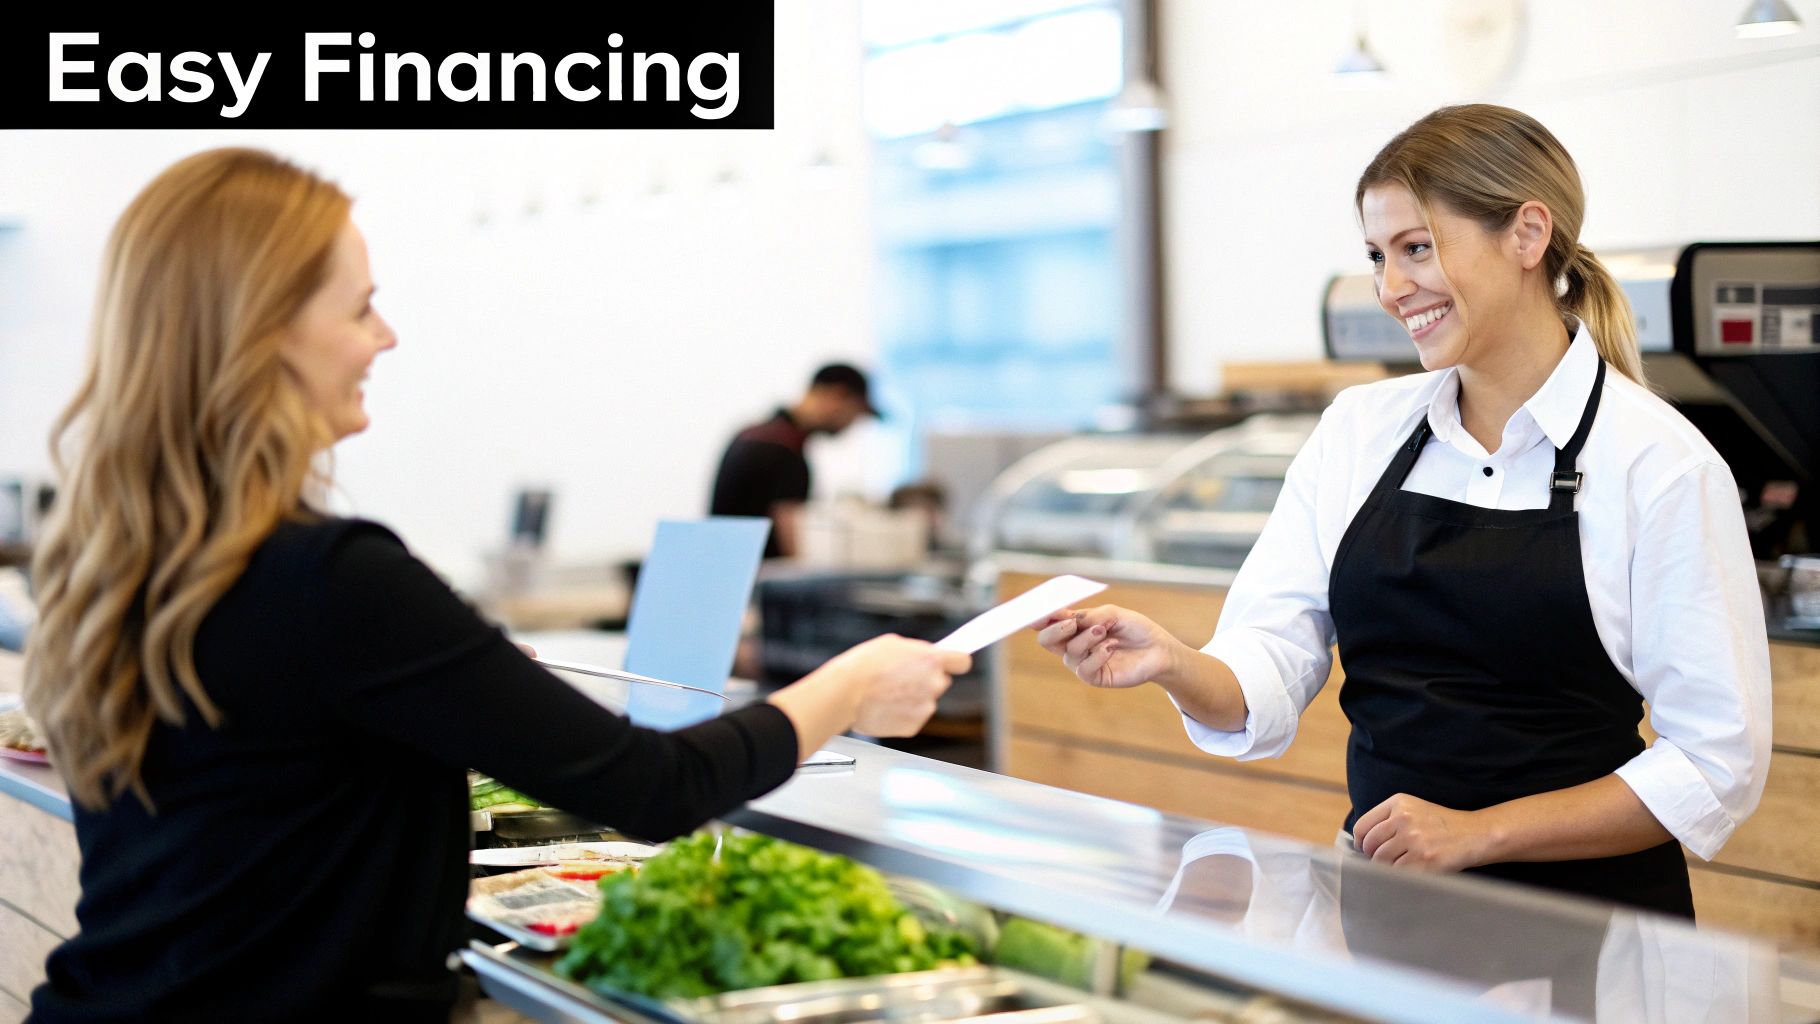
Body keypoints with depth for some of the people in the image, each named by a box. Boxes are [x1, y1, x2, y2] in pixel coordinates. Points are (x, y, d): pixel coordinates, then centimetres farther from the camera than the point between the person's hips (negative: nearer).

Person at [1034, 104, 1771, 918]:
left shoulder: (1660, 463, -4)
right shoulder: (1359, 429, 9)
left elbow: (1718, 762, -4)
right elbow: (1261, 688, 4)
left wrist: (1478, 832, -10)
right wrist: (1170, 665, -18)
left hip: (1580, 916, -4)